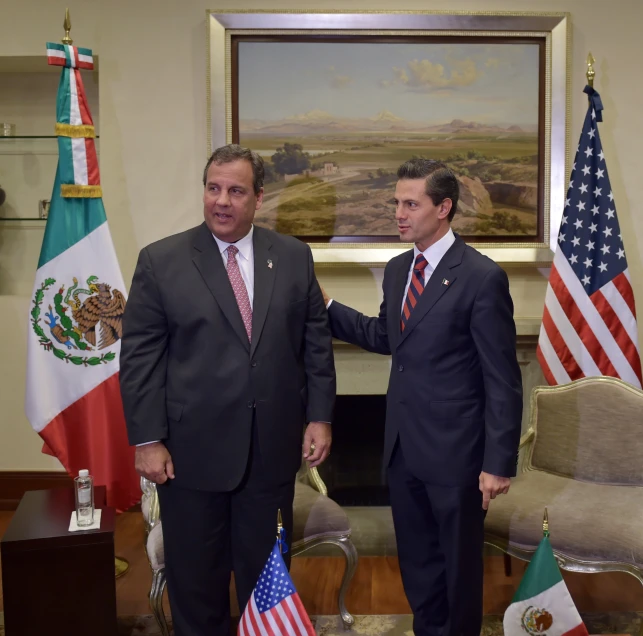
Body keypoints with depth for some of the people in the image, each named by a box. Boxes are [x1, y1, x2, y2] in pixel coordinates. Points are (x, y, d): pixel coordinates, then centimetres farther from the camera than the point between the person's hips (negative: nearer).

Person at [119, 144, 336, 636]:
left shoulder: (294, 256, 3)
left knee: (267, 576, 17)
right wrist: (147, 439, -9)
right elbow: (139, 357, -5)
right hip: (192, 449, -1)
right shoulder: (160, 261, -4)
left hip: (272, 448, 2)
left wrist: (320, 416, 2)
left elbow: (317, 343, 7)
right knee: (195, 578, 14)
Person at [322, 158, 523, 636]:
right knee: (416, 561, 21)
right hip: (403, 444, 7)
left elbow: (502, 379, -15)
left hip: (454, 450, -6)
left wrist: (499, 463, -16)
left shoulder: (482, 277, -16)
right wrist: (325, 306, 7)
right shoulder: (397, 269, 6)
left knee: (459, 564, 14)